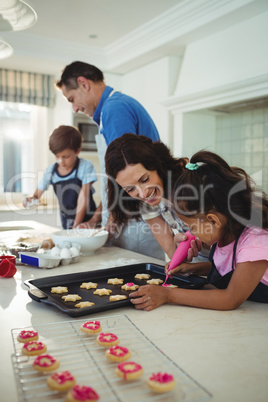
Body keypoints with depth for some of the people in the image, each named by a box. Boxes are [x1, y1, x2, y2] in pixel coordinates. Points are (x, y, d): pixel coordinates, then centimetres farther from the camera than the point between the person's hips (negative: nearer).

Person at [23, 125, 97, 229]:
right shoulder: (50, 171, 0)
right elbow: (37, 195, 9)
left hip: (87, 221, -3)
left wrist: (76, 226, -16)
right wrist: (31, 200, -14)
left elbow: (83, 199, -12)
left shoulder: (85, 167, -9)